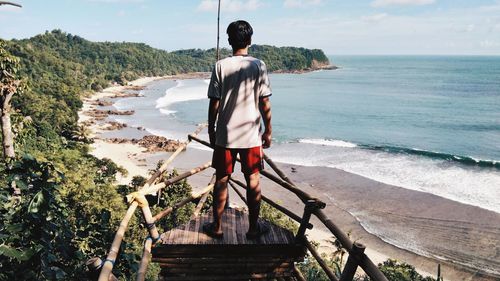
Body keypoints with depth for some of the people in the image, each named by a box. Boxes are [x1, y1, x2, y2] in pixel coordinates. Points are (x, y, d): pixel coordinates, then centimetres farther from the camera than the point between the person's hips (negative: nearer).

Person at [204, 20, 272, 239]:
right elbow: (265, 103, -4)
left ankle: (217, 227, 20)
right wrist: (268, 131, 6)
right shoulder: (258, 66, -5)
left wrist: (211, 130, 8)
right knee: (253, 180, 10)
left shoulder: (221, 66, -5)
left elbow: (214, 103, -4)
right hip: (251, 135, 0)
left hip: (225, 135, 1)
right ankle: (254, 227, 20)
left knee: (221, 180, 10)